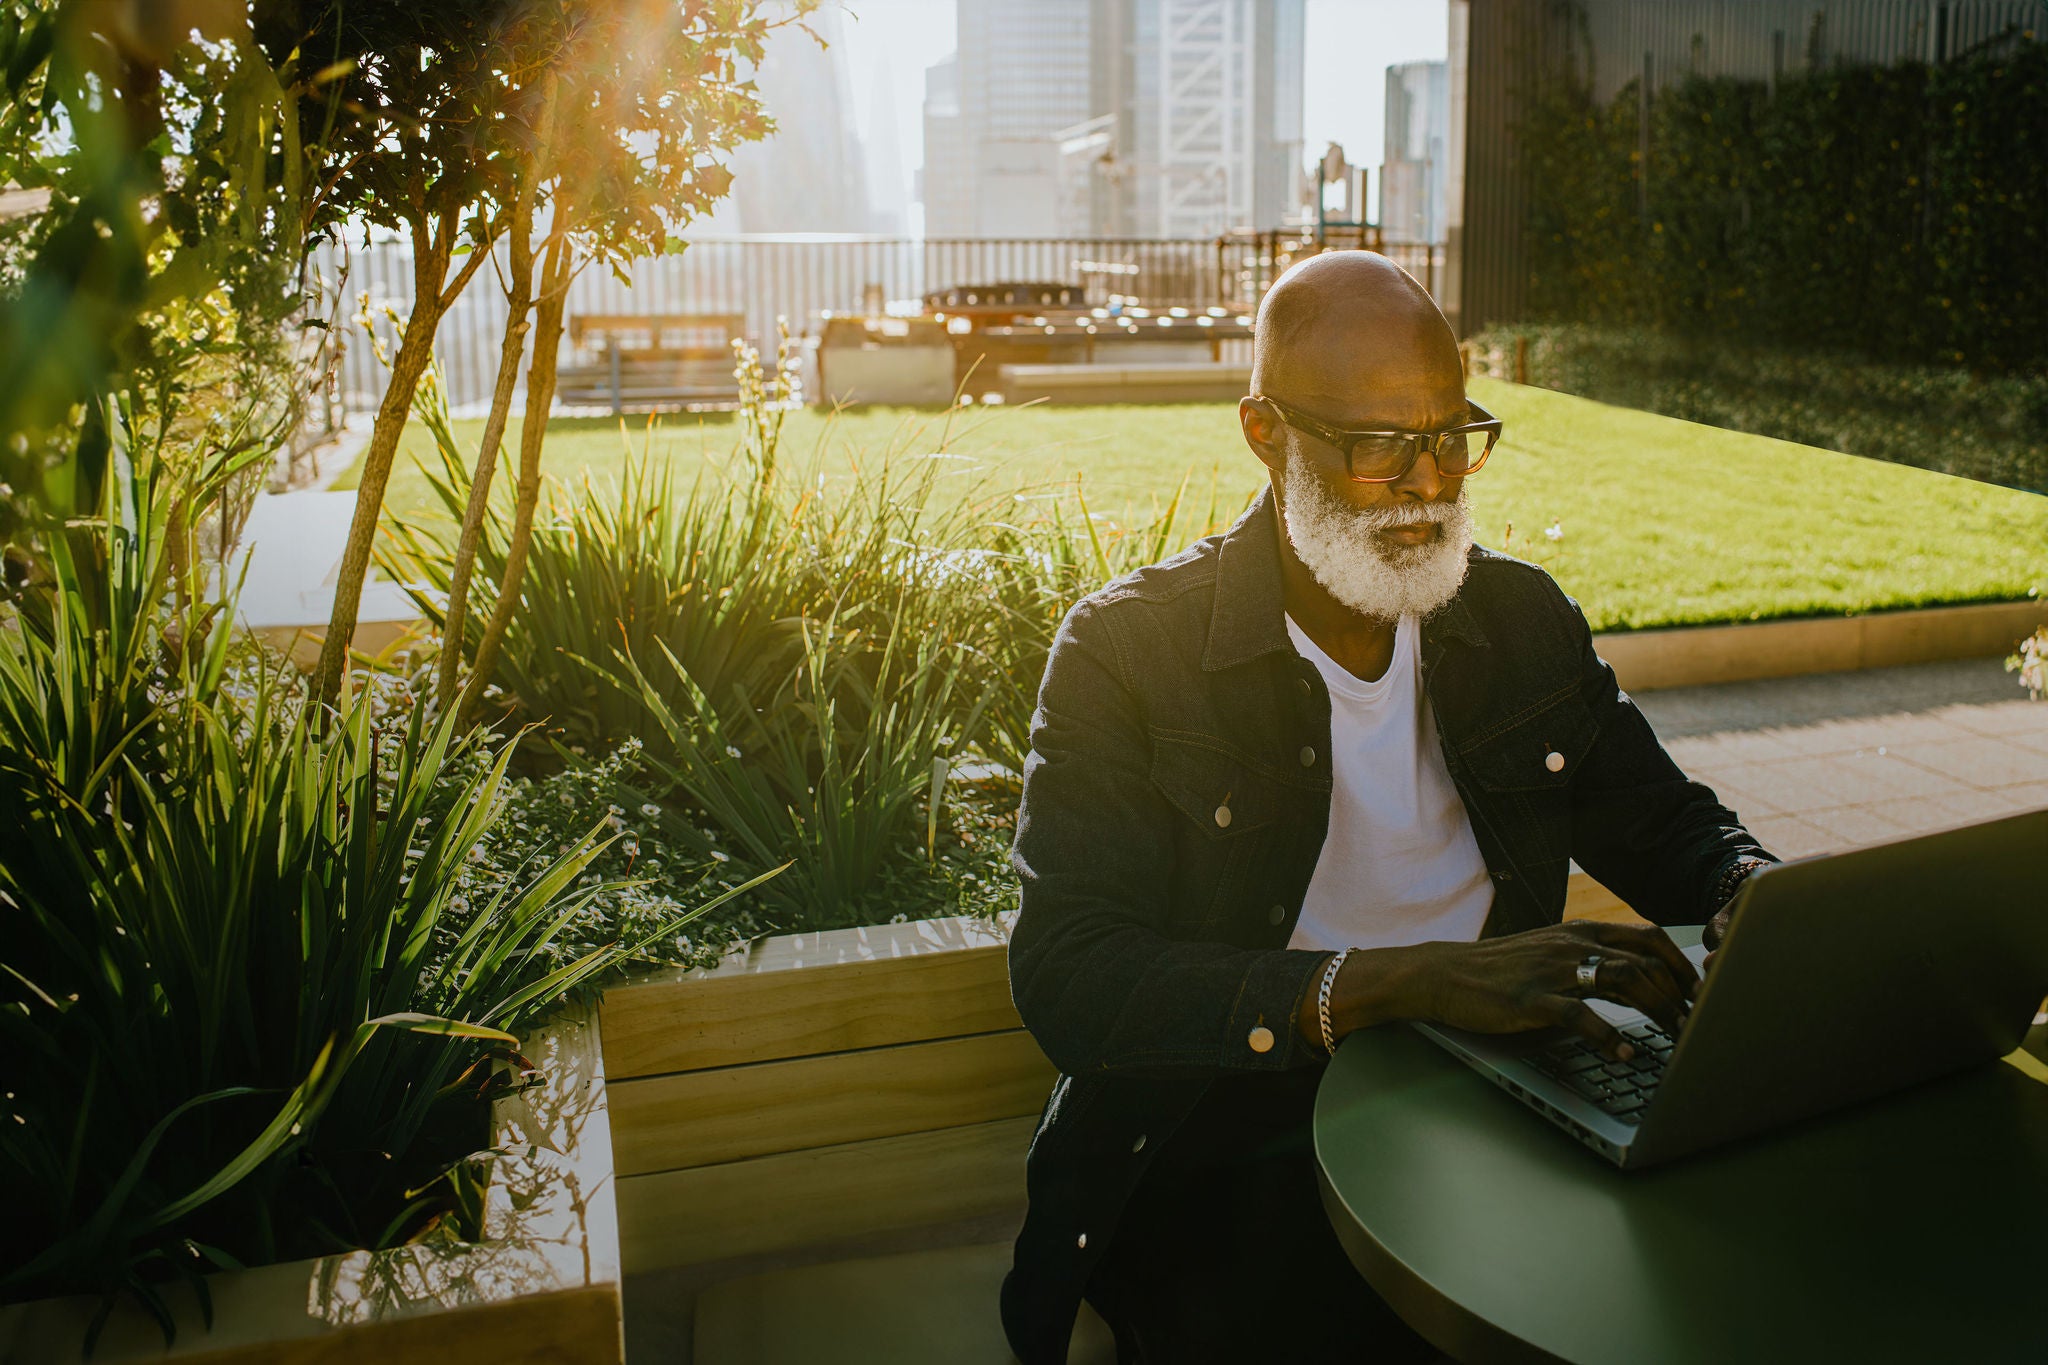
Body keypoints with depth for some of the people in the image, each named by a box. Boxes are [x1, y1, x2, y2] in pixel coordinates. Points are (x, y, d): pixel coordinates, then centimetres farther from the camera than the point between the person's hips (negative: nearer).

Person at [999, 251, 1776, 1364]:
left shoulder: (1526, 619, 8)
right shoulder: (1125, 652, -8)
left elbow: (1666, 825, 19)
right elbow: (1067, 979, -18)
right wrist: (1404, 981, -28)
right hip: (1231, 1157, -4)